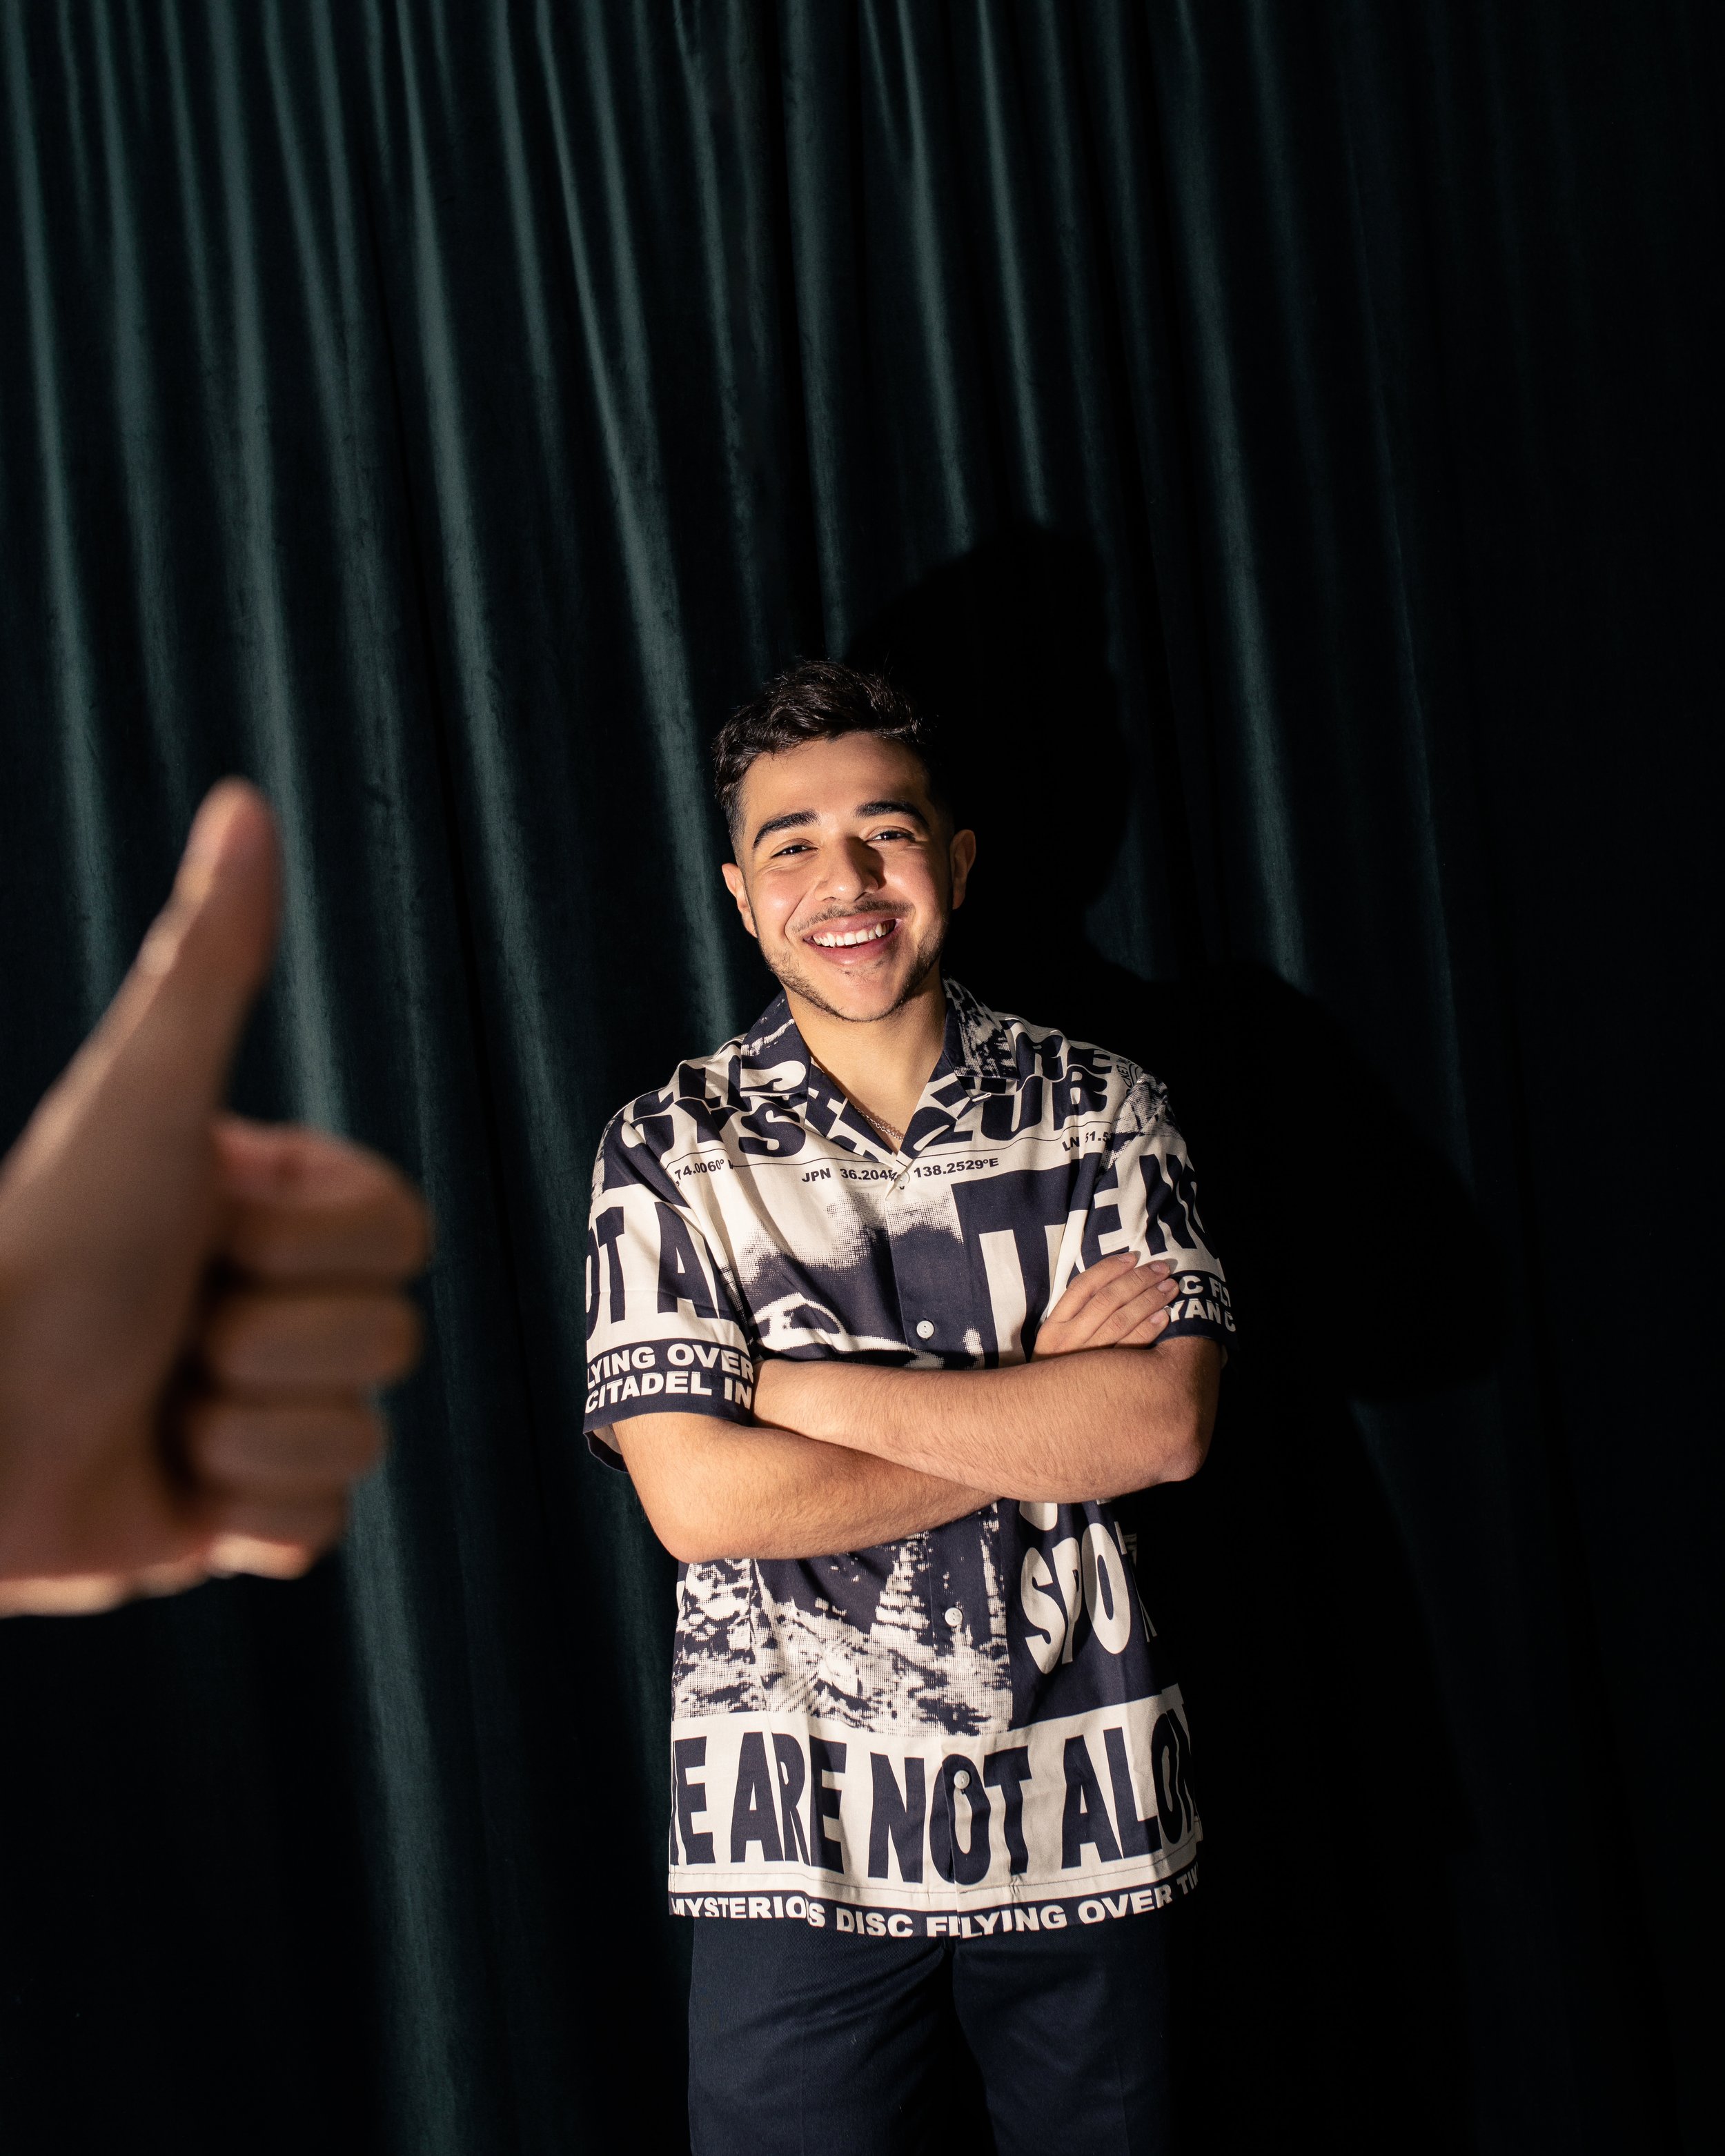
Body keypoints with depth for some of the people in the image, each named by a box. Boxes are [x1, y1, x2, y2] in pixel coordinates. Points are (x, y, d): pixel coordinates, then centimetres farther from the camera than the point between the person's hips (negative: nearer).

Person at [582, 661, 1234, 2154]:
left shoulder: (1098, 1108, 1)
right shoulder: (672, 1149, -3)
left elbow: (1167, 1422, -11)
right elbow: (700, 1498, -13)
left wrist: (817, 1392, -14)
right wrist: (1042, 1408, -12)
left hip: (1088, 1819, 2)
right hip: (802, 1845, -1)